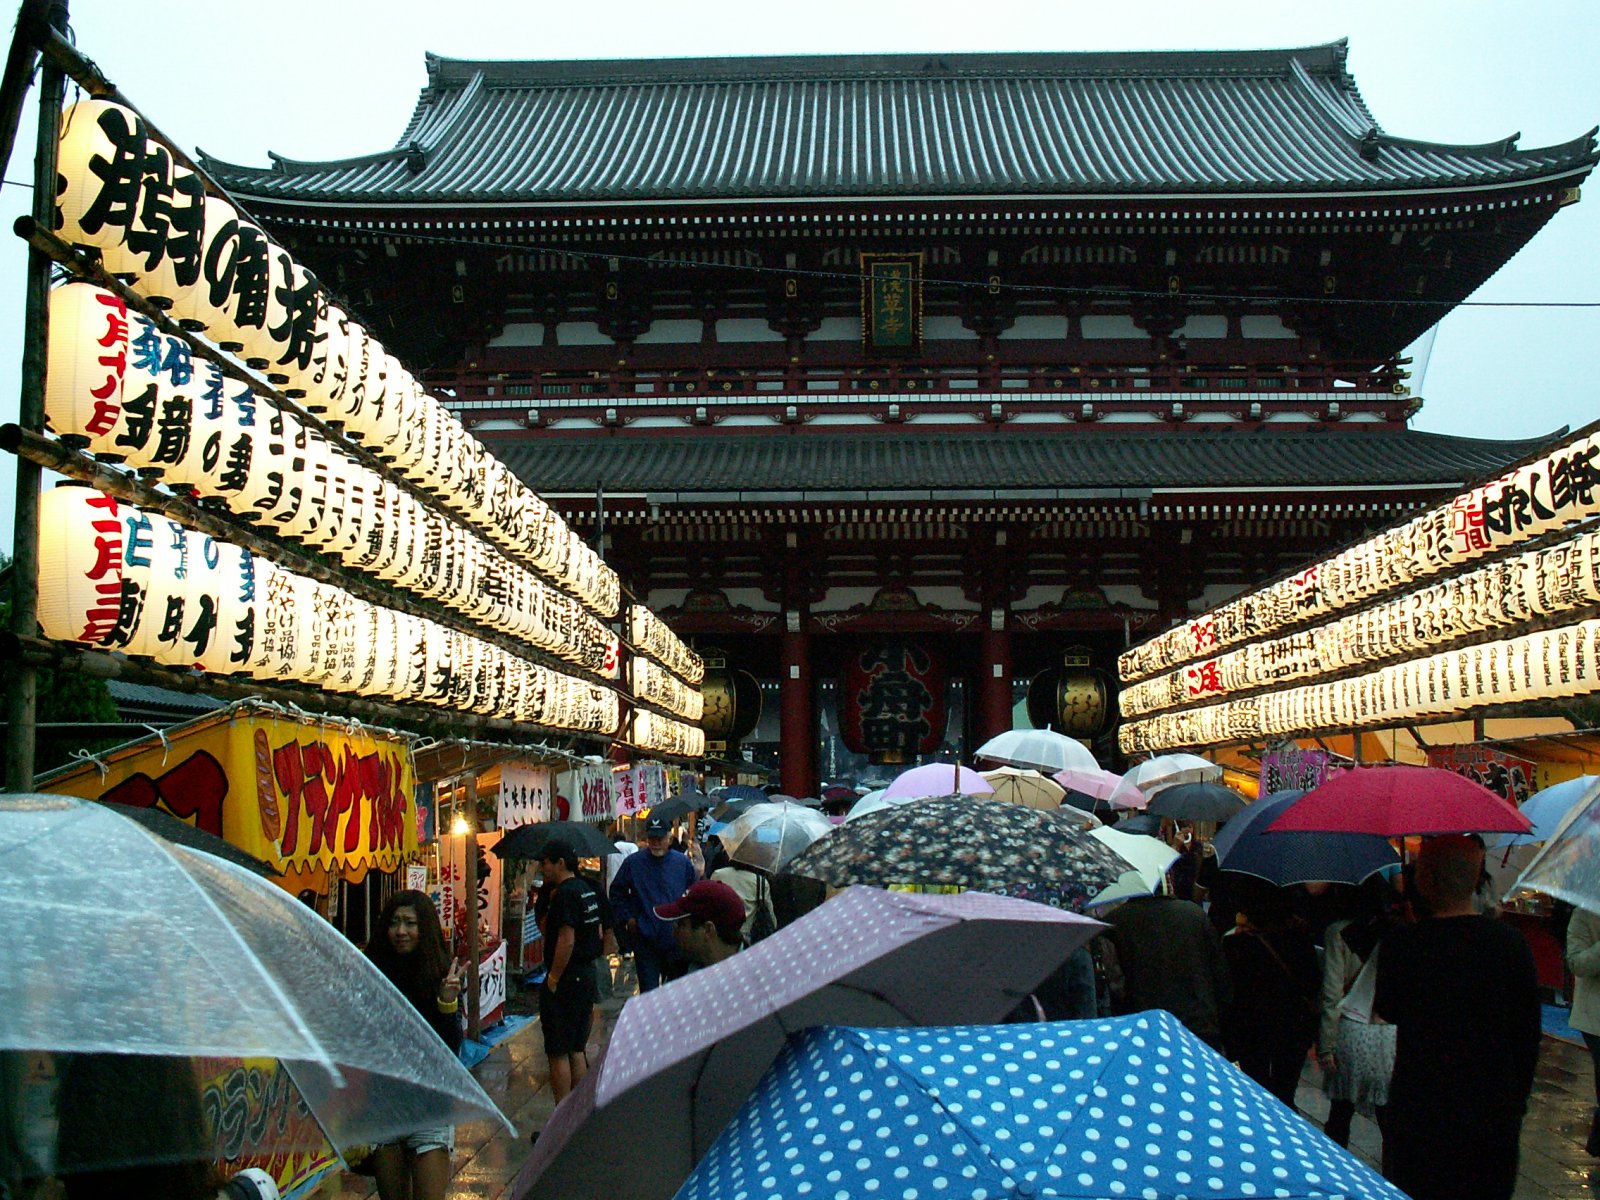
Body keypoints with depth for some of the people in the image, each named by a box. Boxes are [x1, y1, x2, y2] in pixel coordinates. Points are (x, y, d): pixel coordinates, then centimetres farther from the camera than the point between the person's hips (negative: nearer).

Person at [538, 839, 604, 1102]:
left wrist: (553, 979, -18)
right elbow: (598, 933, 19)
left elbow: (566, 940, -23)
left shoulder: (565, 893, -17)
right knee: (576, 1049, 16)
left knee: (558, 1052, -2)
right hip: (587, 973, 10)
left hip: (565, 980, -10)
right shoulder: (587, 888, 12)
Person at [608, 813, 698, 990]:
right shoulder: (633, 862, -2)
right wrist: (627, 919, -2)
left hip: (676, 940, 2)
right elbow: (617, 893, 8)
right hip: (644, 940, -2)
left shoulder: (683, 863, 2)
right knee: (648, 989, 1)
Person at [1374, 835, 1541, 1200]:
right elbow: (1529, 1033, 2)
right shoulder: (1511, 943, -6)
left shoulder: (1402, 944, -15)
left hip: (1421, 1112, -3)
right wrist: (1517, 1096, 16)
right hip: (1495, 1112, 3)